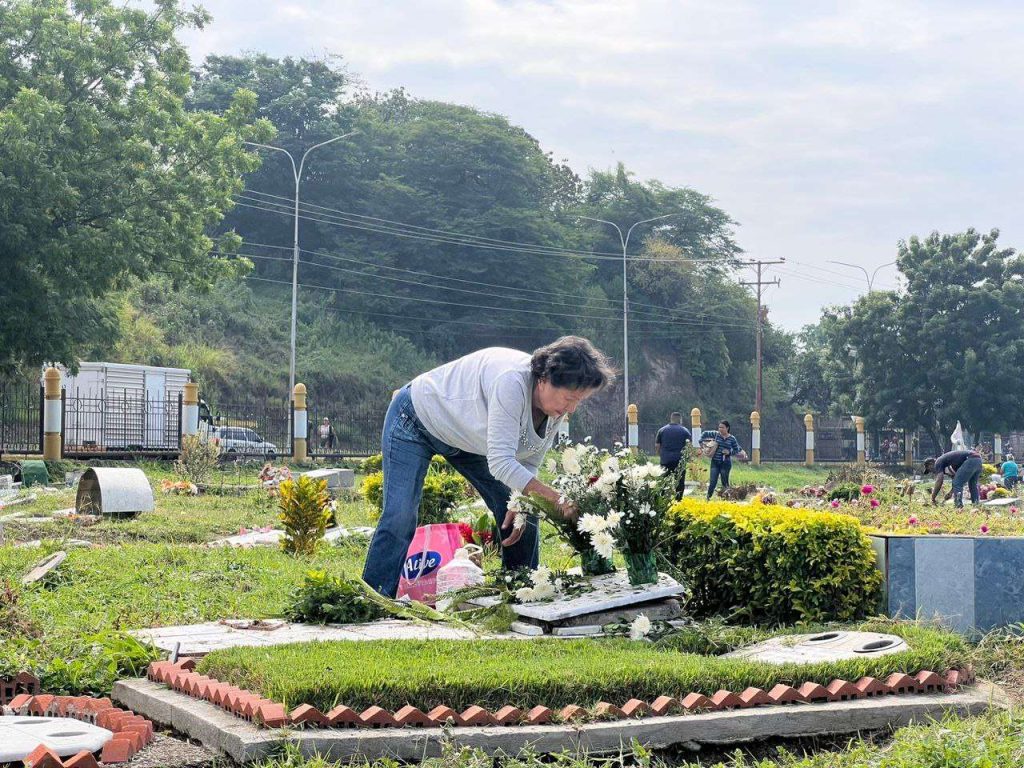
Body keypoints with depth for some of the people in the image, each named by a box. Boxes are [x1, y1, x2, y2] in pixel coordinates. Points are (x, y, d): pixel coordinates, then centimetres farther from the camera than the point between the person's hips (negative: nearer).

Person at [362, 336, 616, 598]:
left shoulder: (557, 406, -15)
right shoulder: (512, 381, -40)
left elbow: (528, 464, -5)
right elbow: (500, 463, -44)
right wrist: (558, 500, -46)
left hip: (467, 438, 8)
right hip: (417, 418, -8)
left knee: (523, 517, 0)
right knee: (400, 519, -17)